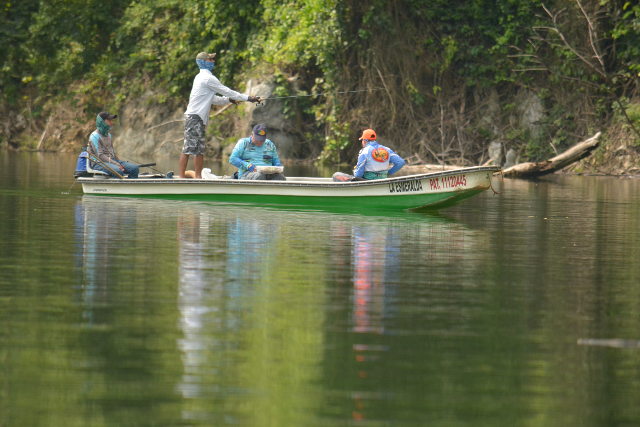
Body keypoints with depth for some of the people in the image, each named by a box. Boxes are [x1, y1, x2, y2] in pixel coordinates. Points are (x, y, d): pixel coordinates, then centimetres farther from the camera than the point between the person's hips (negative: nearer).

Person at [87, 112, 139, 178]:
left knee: (135, 168, -11)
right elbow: (100, 155, -16)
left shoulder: (108, 135, 17)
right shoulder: (94, 136, -10)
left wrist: (119, 163, 6)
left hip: (112, 160, 8)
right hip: (99, 163, -8)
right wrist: (116, 164, -21)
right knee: (118, 171, -37)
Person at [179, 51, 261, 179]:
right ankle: (181, 176, -14)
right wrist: (248, 98, -3)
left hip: (199, 119, 10)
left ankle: (198, 176, 12)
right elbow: (226, 91, -8)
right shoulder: (208, 78, -11)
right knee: (189, 148, -11)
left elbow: (212, 99, 25)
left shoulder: (200, 77, 20)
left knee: (199, 149, 10)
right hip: (195, 117, -10)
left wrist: (228, 100, 13)